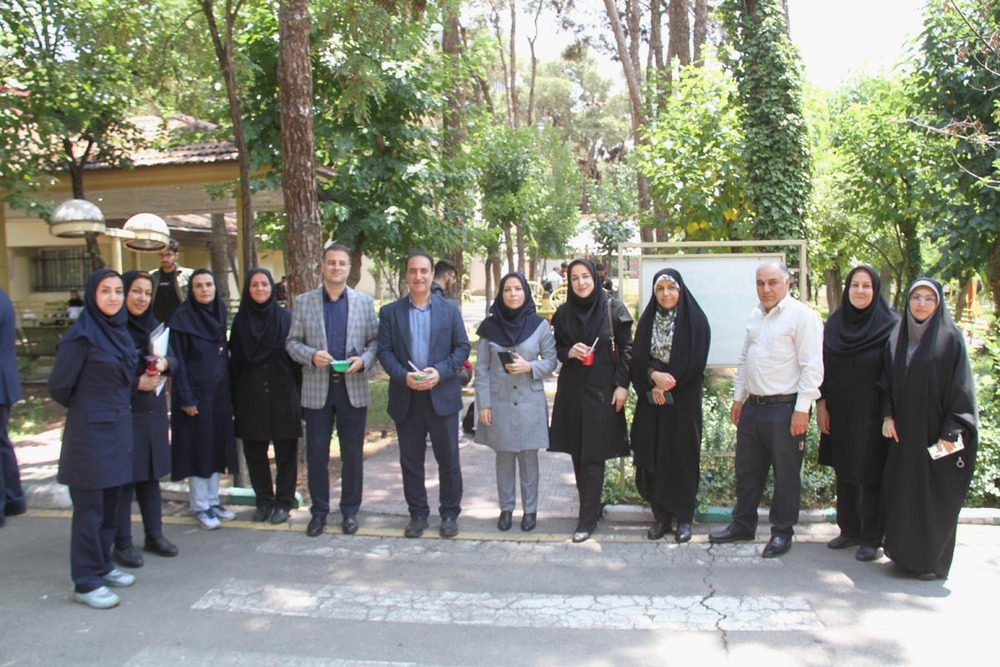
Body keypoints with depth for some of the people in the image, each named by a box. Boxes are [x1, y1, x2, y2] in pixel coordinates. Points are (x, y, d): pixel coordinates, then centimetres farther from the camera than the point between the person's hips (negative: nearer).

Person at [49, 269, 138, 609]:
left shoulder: (119, 331, 8)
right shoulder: (81, 335, -15)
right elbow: (59, 386, -11)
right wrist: (86, 410, 3)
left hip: (118, 429, 7)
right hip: (90, 431, -7)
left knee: (110, 504, 16)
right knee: (89, 508, 1)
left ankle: (102, 566, 30)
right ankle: (86, 583, 11)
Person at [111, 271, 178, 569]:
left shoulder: (154, 325, 10)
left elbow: (174, 358, 9)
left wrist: (164, 363, -11)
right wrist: (136, 383, -20)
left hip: (154, 411, 6)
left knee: (151, 474, 13)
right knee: (124, 477, 0)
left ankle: (154, 535, 23)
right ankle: (122, 543, 11)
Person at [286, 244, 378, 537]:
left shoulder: (364, 302, 6)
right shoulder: (303, 302, 5)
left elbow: (375, 340, 5)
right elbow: (292, 342, 4)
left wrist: (364, 360, -14)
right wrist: (311, 355, -15)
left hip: (353, 388, 0)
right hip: (317, 389, 0)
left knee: (352, 454, 8)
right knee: (316, 454, 7)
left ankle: (350, 510, 22)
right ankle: (319, 511, 21)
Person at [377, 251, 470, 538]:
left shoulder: (450, 308, 5)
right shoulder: (390, 312, 5)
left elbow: (463, 347, 2)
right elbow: (384, 350, 1)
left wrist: (440, 372, -14)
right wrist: (403, 376, -16)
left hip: (442, 396, -1)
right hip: (406, 398, 1)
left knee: (448, 459, 6)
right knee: (411, 461, 9)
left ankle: (450, 514, 21)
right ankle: (418, 514, 24)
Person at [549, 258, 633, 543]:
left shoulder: (613, 309, -4)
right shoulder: (563, 313, 6)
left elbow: (627, 348, -2)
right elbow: (556, 347, 13)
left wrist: (622, 385, -8)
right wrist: (568, 352, -9)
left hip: (602, 390, -4)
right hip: (571, 390, 4)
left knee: (593, 455, -4)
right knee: (577, 452, 7)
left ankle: (588, 518, 2)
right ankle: (591, 506, 23)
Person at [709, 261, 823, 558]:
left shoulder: (802, 315, -11)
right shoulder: (756, 315, 13)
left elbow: (812, 367, -15)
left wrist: (802, 409, -17)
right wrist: (738, 397, 17)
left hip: (785, 408, -7)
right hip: (753, 405, 7)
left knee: (786, 475, 5)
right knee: (747, 470, 15)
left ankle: (782, 533, 19)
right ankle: (742, 525, 29)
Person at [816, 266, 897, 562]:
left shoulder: (889, 326, -8)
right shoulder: (834, 322, 4)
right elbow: (824, 367, 7)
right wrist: (821, 404, 2)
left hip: (871, 416, -4)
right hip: (839, 415, 4)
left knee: (870, 476, 3)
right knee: (844, 474, 13)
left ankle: (871, 538, 16)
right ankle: (849, 530, 27)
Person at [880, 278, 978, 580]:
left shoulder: (950, 338, -6)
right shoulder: (896, 337, 8)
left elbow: (961, 388, -8)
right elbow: (887, 381, 11)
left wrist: (951, 432, -13)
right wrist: (887, 416, -1)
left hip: (936, 432, -4)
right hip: (903, 431, 4)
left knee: (936, 498, 3)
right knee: (900, 493, 7)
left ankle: (934, 561, 15)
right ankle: (904, 553, 20)